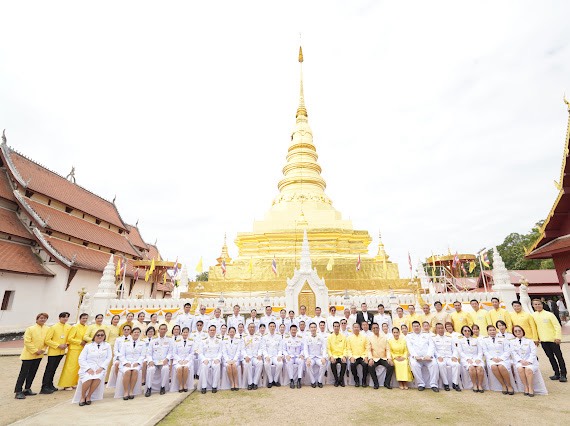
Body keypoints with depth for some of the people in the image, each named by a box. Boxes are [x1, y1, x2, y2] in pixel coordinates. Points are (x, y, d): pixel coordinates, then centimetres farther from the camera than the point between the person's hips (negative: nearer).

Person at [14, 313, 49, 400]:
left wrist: (43, 350, -7)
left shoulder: (47, 329, 0)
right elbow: (27, 342, -14)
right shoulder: (30, 329, -12)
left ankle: (27, 389, 22)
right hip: (28, 354, -5)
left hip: (39, 355, 5)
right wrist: (35, 351, -15)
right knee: (23, 373, -2)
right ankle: (18, 391, 6)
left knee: (32, 373, 12)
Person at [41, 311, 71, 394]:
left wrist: (66, 344, -4)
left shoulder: (69, 327, 2)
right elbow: (47, 340, -13)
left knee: (53, 369, 15)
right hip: (53, 352, -5)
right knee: (49, 369, -1)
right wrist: (58, 345, -17)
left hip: (61, 352, 5)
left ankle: (50, 385, 26)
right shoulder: (53, 327, -13)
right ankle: (44, 387, 6)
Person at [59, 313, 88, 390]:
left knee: (79, 366, 8)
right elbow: (70, 338, -11)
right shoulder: (75, 327, -9)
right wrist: (80, 342, -14)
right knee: (70, 367, -1)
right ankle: (66, 384, 9)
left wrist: (85, 342, 0)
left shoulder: (86, 327, 5)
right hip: (74, 349, -5)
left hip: (82, 349, 5)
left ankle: (73, 383, 20)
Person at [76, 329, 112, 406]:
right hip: (88, 368, 0)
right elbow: (81, 359, 3)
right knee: (88, 379, -32)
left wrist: (101, 368, -10)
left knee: (97, 378, -32)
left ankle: (88, 396, -10)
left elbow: (109, 358, 6)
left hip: (100, 369, 0)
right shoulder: (88, 346, 12)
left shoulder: (107, 345, 13)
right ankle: (82, 396, -6)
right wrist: (88, 369, -12)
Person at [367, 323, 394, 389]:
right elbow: (369, 350, -1)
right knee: (370, 367, -29)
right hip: (375, 358, -1)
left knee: (391, 366, -25)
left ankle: (387, 383, -3)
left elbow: (387, 349, 3)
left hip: (384, 358, 1)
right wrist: (370, 358, -18)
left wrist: (389, 358, -13)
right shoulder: (370, 338, 2)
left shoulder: (384, 337, 6)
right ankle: (376, 383, -6)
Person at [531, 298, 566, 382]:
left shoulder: (549, 314, -8)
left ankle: (563, 374, 12)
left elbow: (557, 326, -8)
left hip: (553, 339, -3)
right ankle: (557, 374, 20)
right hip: (543, 340, 4)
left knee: (559, 356, 3)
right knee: (551, 357, 10)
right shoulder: (533, 315, 2)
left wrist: (558, 337, -14)